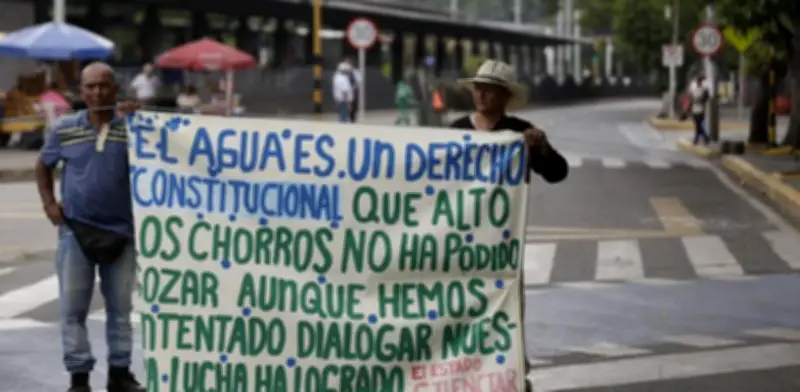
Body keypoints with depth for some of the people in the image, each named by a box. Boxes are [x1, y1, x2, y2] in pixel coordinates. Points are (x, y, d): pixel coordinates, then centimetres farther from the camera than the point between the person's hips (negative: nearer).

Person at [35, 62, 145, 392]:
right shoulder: (64, 130, 0)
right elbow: (43, 165, 15)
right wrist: (48, 203, 4)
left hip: (121, 231, 0)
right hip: (75, 230, 0)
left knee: (121, 306, 10)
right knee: (73, 307, 1)